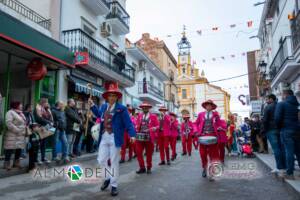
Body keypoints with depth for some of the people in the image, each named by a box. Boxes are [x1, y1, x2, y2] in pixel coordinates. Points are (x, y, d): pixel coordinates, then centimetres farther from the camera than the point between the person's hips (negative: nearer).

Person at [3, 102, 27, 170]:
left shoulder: (21, 113, 18)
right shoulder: (10, 112, -8)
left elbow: (24, 123, 23)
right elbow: (8, 123, -18)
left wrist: (25, 131, 6)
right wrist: (18, 131, -20)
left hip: (21, 136, 8)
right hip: (13, 136, -8)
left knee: (19, 149, 10)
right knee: (10, 150, -2)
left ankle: (16, 163, 21)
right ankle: (7, 164, 9)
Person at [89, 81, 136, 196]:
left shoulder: (121, 108, -9)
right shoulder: (103, 107, 8)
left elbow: (128, 123, -13)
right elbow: (99, 114, 30)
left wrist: (132, 134, -25)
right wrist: (92, 106, 21)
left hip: (115, 138, -5)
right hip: (104, 138, 5)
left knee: (114, 162, 5)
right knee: (101, 160, 8)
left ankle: (114, 185, 20)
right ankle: (108, 177, 35)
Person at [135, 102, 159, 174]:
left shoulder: (153, 116, 5)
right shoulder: (139, 115, 12)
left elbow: (157, 126, 1)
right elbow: (137, 124, 13)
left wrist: (154, 128, -19)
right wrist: (136, 127, -9)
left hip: (149, 137, -2)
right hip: (140, 137, 2)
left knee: (149, 153, 8)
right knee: (138, 152, -1)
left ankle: (149, 168, 24)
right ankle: (142, 168, 13)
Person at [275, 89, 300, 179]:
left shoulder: (281, 104, -5)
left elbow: (277, 118, -12)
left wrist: (279, 126, 4)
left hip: (286, 130, -6)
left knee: (289, 151, -6)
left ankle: (290, 174, -3)